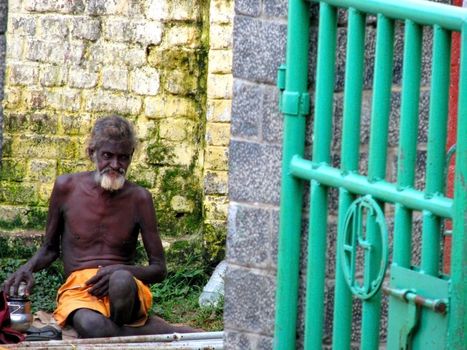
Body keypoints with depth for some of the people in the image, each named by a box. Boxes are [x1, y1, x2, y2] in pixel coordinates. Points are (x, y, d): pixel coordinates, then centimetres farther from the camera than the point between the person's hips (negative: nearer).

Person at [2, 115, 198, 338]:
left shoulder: (138, 198, 3)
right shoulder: (67, 187, 6)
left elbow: (159, 269, 4)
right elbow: (50, 249, 19)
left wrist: (120, 272, -17)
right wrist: (28, 268, -4)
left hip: (126, 287, -1)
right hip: (76, 290, 1)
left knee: (121, 281, -42)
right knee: (90, 326, -40)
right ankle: (173, 333, -23)